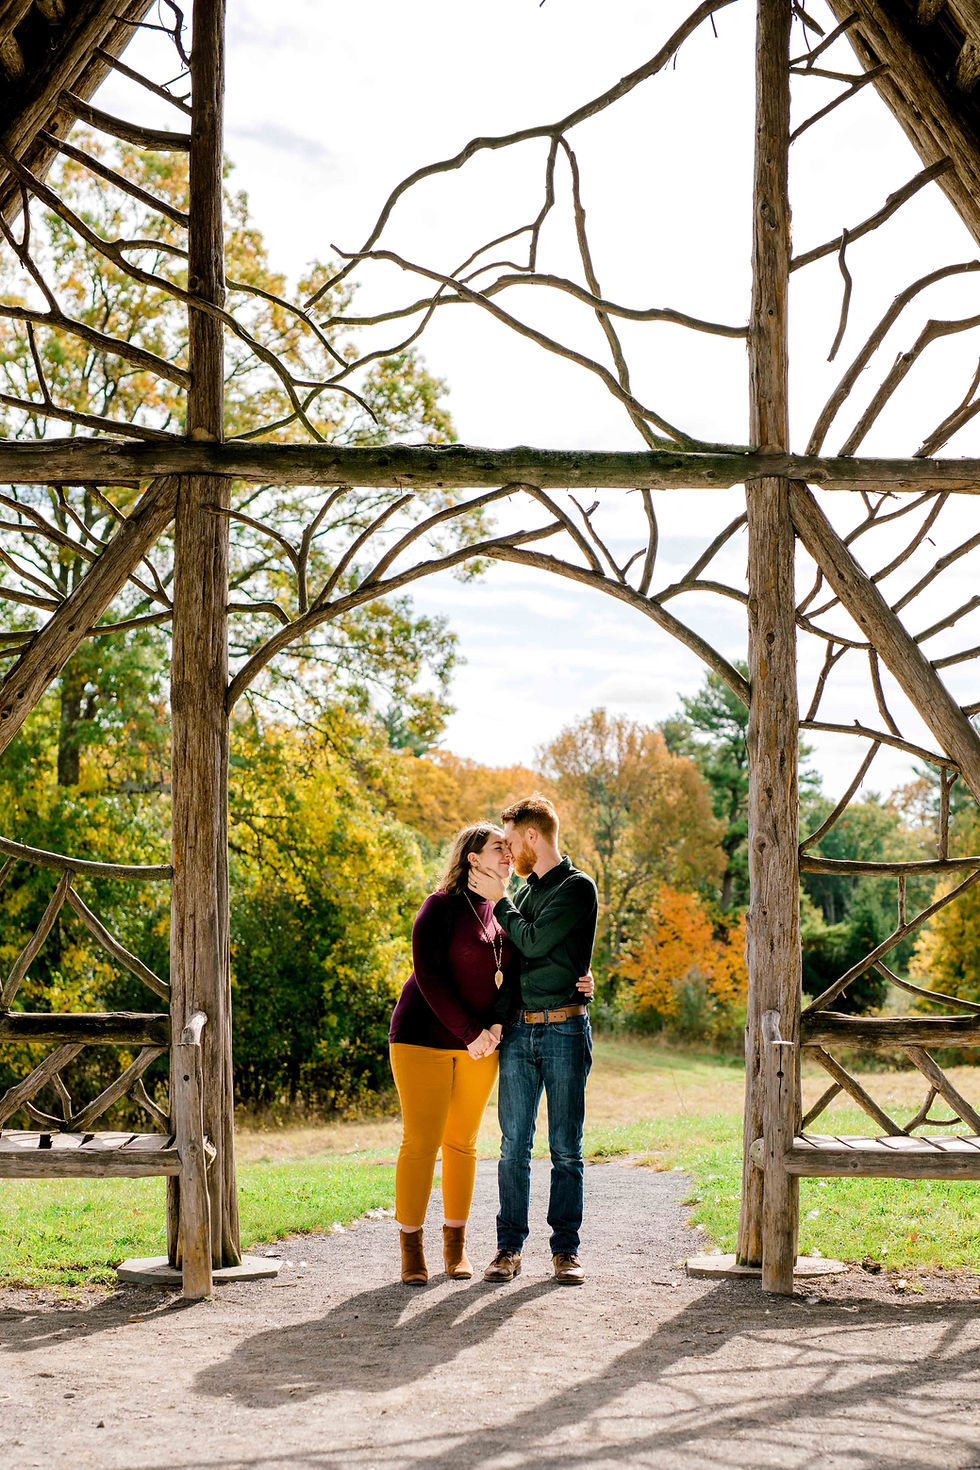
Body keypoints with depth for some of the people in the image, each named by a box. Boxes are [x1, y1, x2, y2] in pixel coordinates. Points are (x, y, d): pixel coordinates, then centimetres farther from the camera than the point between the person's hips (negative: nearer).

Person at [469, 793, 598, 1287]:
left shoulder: (578, 888, -4)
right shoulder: (523, 892, 17)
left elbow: (534, 942, -15)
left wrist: (497, 899, -4)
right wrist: (497, 1018, 5)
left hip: (565, 1028, -5)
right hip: (520, 1031, 5)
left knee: (566, 1147, 0)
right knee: (514, 1145, 3)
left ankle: (566, 1249, 7)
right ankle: (509, 1247, 8)